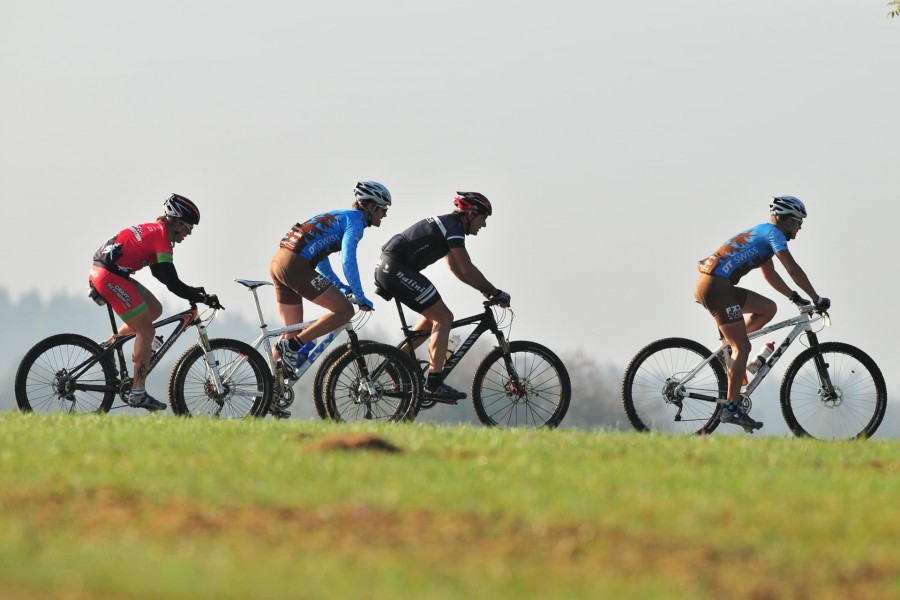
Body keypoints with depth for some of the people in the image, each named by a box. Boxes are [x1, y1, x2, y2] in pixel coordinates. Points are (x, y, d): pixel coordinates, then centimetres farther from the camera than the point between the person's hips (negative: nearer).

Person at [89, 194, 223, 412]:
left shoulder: (153, 230, 17)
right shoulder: (161, 237, -13)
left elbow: (161, 273, 26)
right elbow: (172, 283, -17)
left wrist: (193, 291, 21)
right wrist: (202, 298, -12)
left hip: (101, 272, 10)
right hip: (110, 277, -10)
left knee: (154, 309, 17)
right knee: (146, 330, -4)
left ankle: (110, 344, 17)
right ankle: (137, 393, -3)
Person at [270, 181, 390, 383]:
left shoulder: (339, 217, 27)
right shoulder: (355, 220, -2)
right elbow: (348, 260, -13)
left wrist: (339, 285, 33)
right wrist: (360, 297, -7)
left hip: (278, 261, 10)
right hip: (295, 265, -10)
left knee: (293, 332, 15)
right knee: (344, 310, -7)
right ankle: (292, 346, -10)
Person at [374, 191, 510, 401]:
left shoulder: (446, 225, 22)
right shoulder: (453, 228, -9)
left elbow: (456, 269, 27)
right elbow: (467, 270, -16)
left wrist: (486, 290, 20)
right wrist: (496, 293, -8)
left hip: (386, 269, 10)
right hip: (396, 269, -10)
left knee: (434, 316, 18)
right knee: (444, 318, -8)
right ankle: (434, 384, -13)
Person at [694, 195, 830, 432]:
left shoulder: (763, 233, 24)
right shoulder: (773, 233, -4)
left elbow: (770, 274, 33)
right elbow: (794, 270, -10)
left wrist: (794, 296, 27)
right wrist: (817, 299, -5)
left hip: (709, 284, 9)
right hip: (716, 286, -9)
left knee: (768, 308, 16)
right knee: (742, 347, -8)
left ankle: (728, 346, 9)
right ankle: (732, 408, -9)